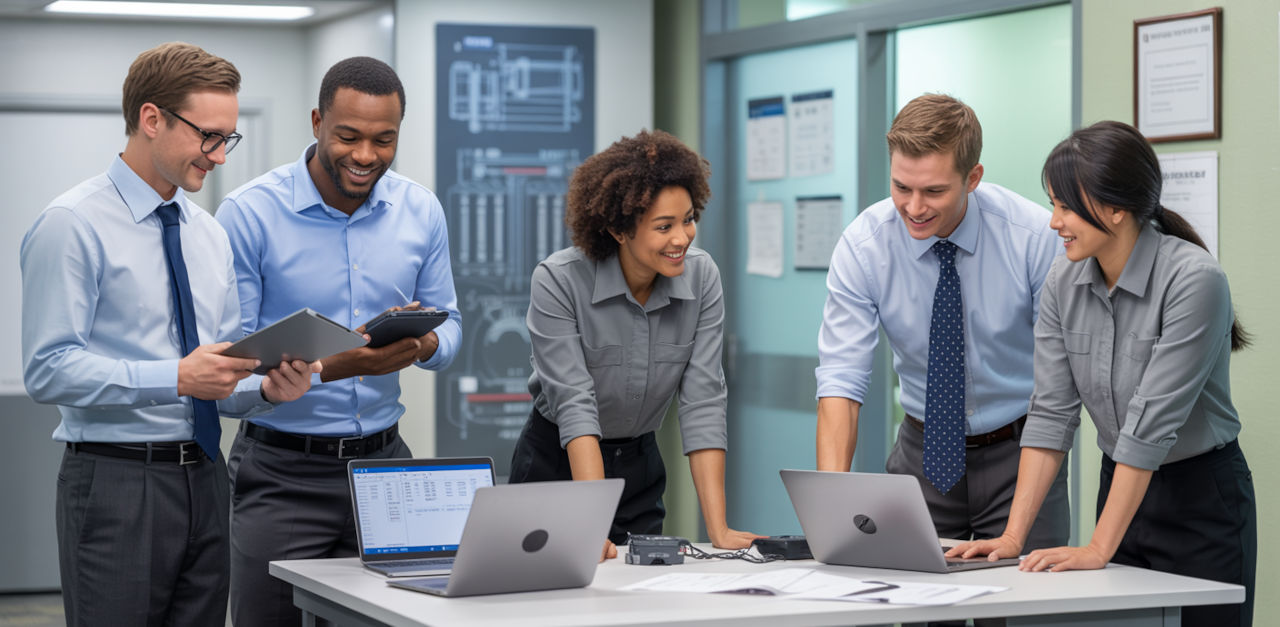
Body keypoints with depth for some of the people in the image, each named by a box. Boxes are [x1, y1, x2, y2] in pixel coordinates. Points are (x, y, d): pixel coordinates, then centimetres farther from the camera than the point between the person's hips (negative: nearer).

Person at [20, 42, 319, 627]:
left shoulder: (209, 234, 15)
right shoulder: (73, 225, -8)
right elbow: (49, 370, -16)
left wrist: (266, 388, -5)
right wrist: (177, 378, -23)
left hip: (204, 478, 7)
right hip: (116, 483, -7)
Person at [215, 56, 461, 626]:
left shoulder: (421, 212, 4)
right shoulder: (250, 214, -9)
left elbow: (448, 326, 12)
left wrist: (425, 343, -14)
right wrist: (336, 366, -25)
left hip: (383, 459, 4)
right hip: (281, 473, -3)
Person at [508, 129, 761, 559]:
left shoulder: (702, 278, -13)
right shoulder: (558, 281, -23)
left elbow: (703, 402, -15)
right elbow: (574, 402, -29)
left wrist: (718, 530, -23)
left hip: (639, 469, 3)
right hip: (558, 466, -3)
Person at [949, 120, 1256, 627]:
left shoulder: (1193, 279, -23)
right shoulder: (1064, 281, -4)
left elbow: (1152, 420, -26)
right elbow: (1052, 412, -5)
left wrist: (1098, 549, -27)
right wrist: (1013, 535, -13)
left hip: (1203, 501, -5)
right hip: (1123, 488, 5)